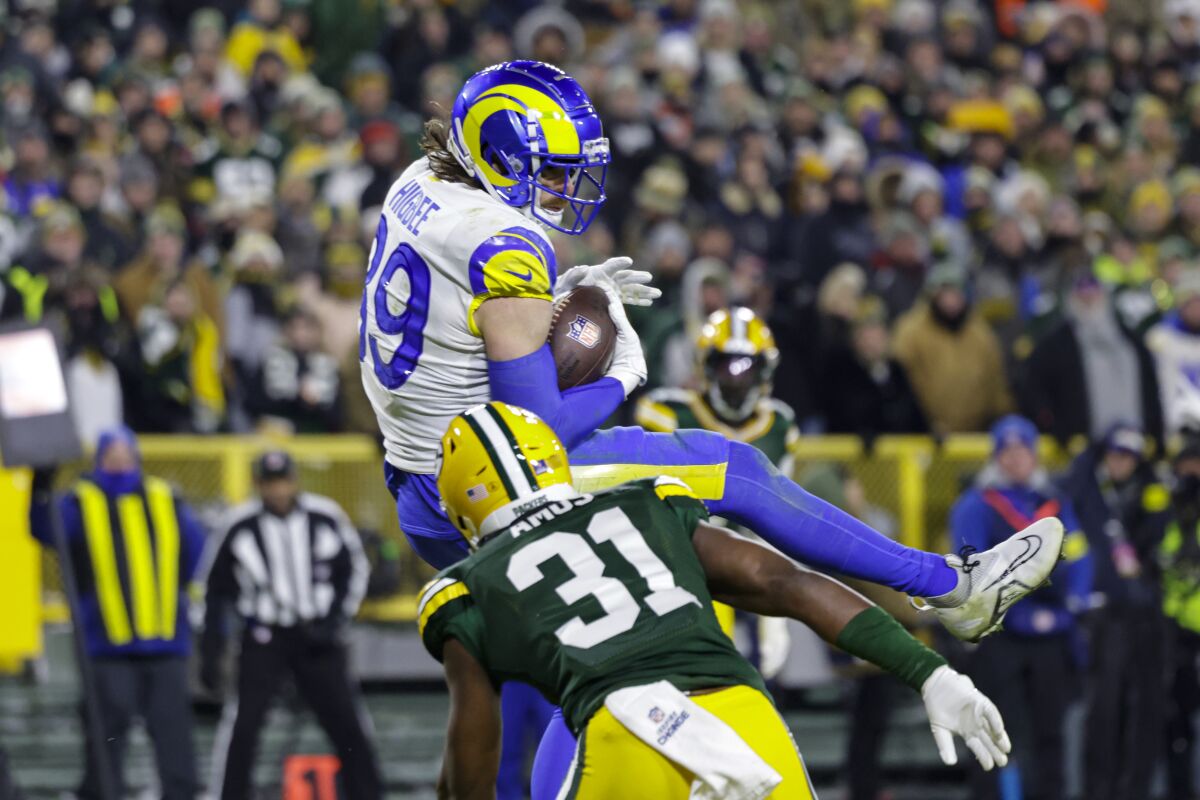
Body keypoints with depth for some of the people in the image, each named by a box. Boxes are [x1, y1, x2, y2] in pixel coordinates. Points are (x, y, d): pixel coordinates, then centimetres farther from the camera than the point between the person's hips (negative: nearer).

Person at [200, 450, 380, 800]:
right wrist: (210, 653, -2)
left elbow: (353, 570, 6)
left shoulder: (325, 518, -6)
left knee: (348, 723, 2)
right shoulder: (240, 527, -8)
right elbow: (216, 591, 1)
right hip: (264, 637, -1)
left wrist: (333, 622, -6)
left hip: (317, 638, 1)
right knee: (242, 723, -14)